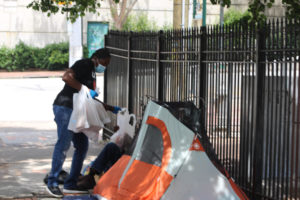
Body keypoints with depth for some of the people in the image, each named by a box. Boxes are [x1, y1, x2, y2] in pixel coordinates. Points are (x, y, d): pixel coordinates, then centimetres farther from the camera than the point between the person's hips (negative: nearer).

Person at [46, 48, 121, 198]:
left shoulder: (92, 73, 24)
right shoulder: (84, 65, -6)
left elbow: (91, 101, 29)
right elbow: (66, 77, -24)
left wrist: (111, 109, 27)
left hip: (76, 112, 10)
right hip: (64, 108, -10)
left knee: (82, 145, 7)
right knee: (64, 143, -14)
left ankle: (70, 184, 11)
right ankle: (52, 183, -8)